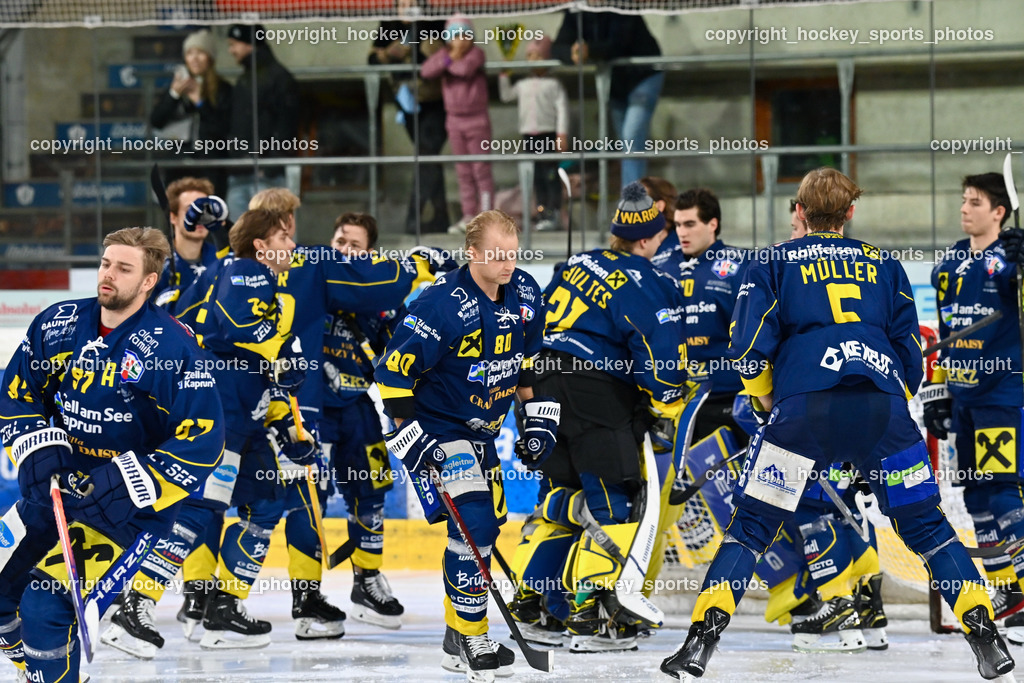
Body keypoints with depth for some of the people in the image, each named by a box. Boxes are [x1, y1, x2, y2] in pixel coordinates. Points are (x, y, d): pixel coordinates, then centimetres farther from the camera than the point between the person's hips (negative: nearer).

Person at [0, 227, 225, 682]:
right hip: (58, 486, 6)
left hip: (130, 506, -6)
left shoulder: (174, 347, -18)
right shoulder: (59, 325, -2)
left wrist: (130, 485, -27)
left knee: (48, 601, -20)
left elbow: (201, 440, -20)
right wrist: (38, 448, -8)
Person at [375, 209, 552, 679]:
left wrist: (537, 417, 9)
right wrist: (411, 437, -22)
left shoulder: (524, 293, -3)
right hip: (435, 426, -8)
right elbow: (394, 369, -20)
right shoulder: (443, 305, -25)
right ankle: (468, 639, -9)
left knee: (487, 527, 11)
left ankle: (460, 635, 25)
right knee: (474, 522, -19)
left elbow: (529, 357, 14)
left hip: (482, 430, 8)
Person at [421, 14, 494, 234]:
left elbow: (466, 69, -29)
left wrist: (447, 63, -11)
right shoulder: (444, 53, 4)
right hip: (455, 120, 5)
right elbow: (426, 71, -11)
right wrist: (448, 60, -22)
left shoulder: (476, 53, -9)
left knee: (481, 170, -5)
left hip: (477, 119, -5)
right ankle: (468, 217, 13)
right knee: (464, 172, 9)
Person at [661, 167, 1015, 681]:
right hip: (883, 405, 2)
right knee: (926, 525, 12)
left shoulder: (774, 264, 18)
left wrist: (767, 404, 22)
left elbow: (751, 348, 7)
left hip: (805, 406, -2)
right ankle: (984, 634, 3)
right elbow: (911, 353, 21)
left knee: (753, 524, 6)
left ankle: (703, 637, -7)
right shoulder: (883, 264, 25)